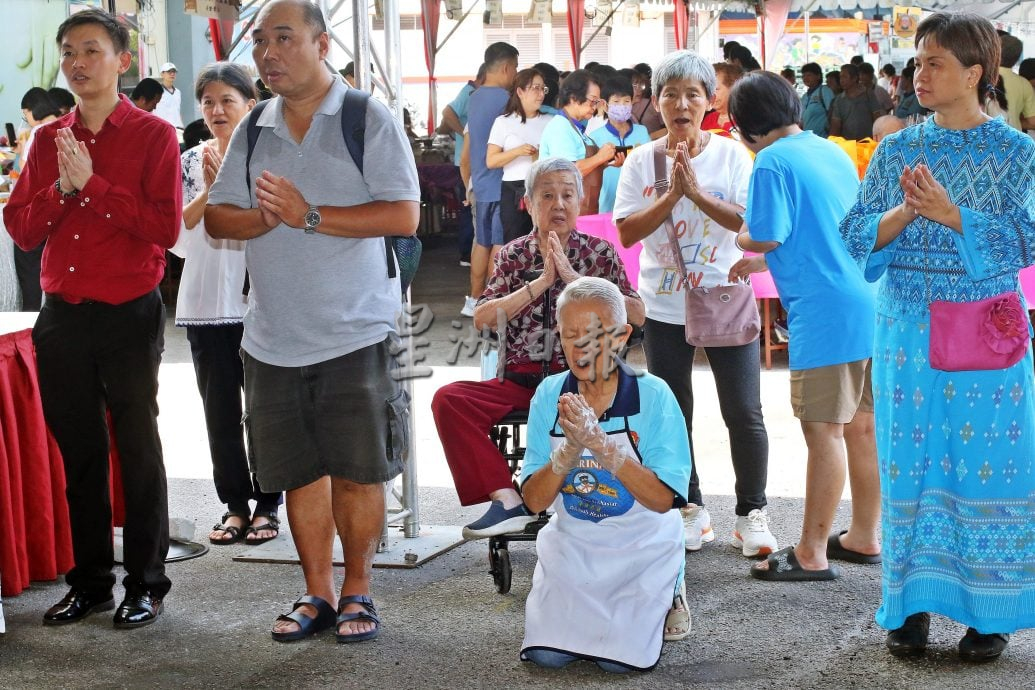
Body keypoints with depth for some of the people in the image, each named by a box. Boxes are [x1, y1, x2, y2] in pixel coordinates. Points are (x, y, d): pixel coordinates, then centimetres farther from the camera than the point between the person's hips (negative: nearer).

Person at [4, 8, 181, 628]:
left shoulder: (154, 136, -3)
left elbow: (165, 228, -14)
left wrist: (92, 184, -16)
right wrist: (62, 188, -10)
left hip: (130, 317, -5)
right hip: (62, 316, 5)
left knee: (138, 451, 3)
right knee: (79, 452, 11)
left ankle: (146, 585, 13)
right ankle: (90, 582, 21)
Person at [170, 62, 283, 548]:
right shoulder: (190, 162, 6)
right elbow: (177, 238, -1)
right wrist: (209, 190, -12)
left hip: (260, 302, -3)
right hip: (206, 304, 3)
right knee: (220, 412, 7)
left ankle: (267, 505, 13)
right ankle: (236, 505, 16)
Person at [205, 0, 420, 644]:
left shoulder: (370, 121, -5)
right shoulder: (253, 131, 11)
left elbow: (404, 215, -14)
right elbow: (217, 218, 8)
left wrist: (311, 215, -19)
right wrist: (266, 217, -14)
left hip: (356, 335, -4)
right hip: (274, 338, 4)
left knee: (357, 470, 1)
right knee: (298, 471, 9)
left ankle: (357, 590, 17)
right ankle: (318, 593, 22)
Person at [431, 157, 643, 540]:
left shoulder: (600, 252, 9)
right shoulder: (514, 255, 12)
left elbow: (637, 314, -4)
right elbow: (481, 318, -2)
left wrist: (575, 280, -10)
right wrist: (541, 282, -9)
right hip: (520, 380, 2)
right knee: (449, 399, -24)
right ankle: (507, 501, -23)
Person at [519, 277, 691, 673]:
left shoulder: (653, 396, -15)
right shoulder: (549, 395, -6)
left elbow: (663, 499, -20)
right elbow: (534, 501, -8)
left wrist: (599, 443, -30)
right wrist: (570, 449, -27)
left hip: (641, 548, -3)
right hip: (571, 544, 3)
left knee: (620, 659, -16)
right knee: (546, 654, -12)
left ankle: (662, 598, 15)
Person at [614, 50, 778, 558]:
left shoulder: (731, 154, -2)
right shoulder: (641, 161, 1)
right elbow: (627, 232, -8)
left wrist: (697, 192, -21)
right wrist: (673, 194, -17)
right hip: (664, 309, 2)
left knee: (744, 415, 0)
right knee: (673, 417, 9)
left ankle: (751, 514, 14)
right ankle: (690, 510, 24)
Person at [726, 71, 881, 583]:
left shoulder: (773, 162, -9)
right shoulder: (833, 152, 17)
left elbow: (765, 236, -17)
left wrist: (742, 238, 6)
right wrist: (765, 262, 27)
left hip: (825, 315, -8)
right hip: (870, 305, 8)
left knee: (824, 431, -3)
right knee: (862, 425, 15)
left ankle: (812, 554, 4)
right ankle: (865, 537, 26)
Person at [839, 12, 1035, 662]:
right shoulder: (897, 150, 6)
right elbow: (855, 237, 1)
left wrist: (952, 215, -23)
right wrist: (904, 214, -17)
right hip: (907, 335, 3)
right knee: (909, 465, 5)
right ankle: (913, 603, 16)